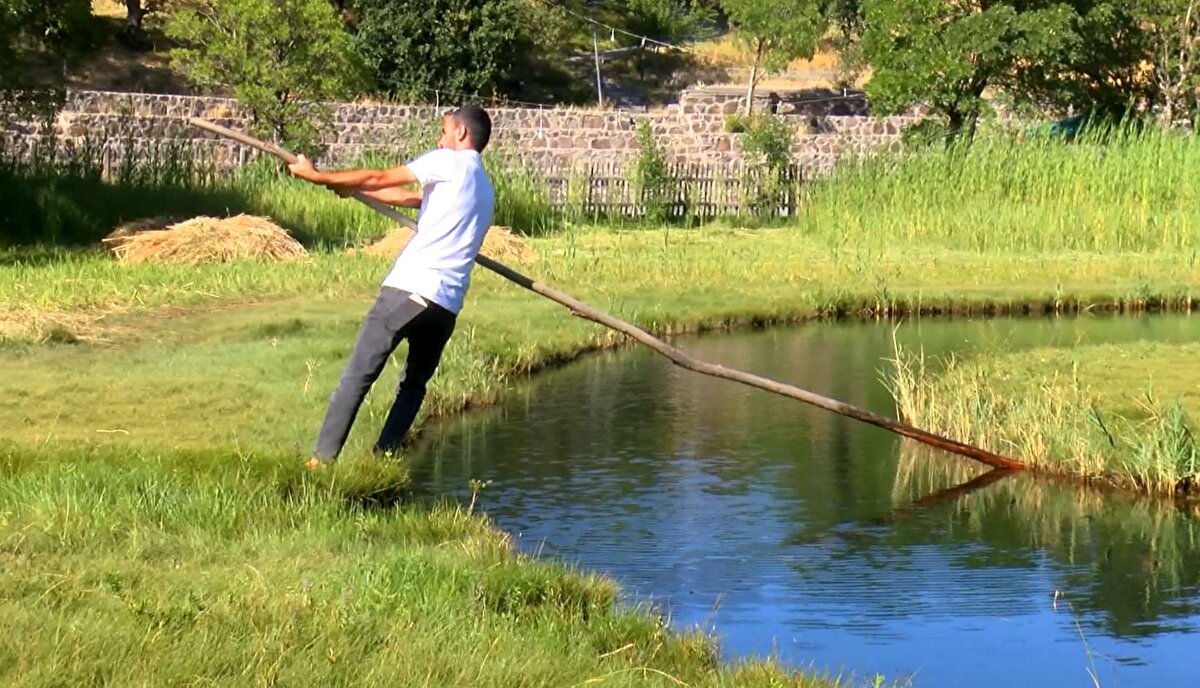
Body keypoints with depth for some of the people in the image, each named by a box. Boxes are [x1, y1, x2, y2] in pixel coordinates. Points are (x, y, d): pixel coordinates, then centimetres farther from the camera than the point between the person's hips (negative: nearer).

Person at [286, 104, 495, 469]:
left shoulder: (450, 162, 2)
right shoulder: (484, 188, 25)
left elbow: (379, 179, 5)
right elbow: (411, 197, 29)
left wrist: (319, 176, 13)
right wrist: (353, 187, 31)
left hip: (410, 288, -7)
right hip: (448, 303, 7)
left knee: (357, 376, -6)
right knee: (414, 384, 19)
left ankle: (323, 458, -10)